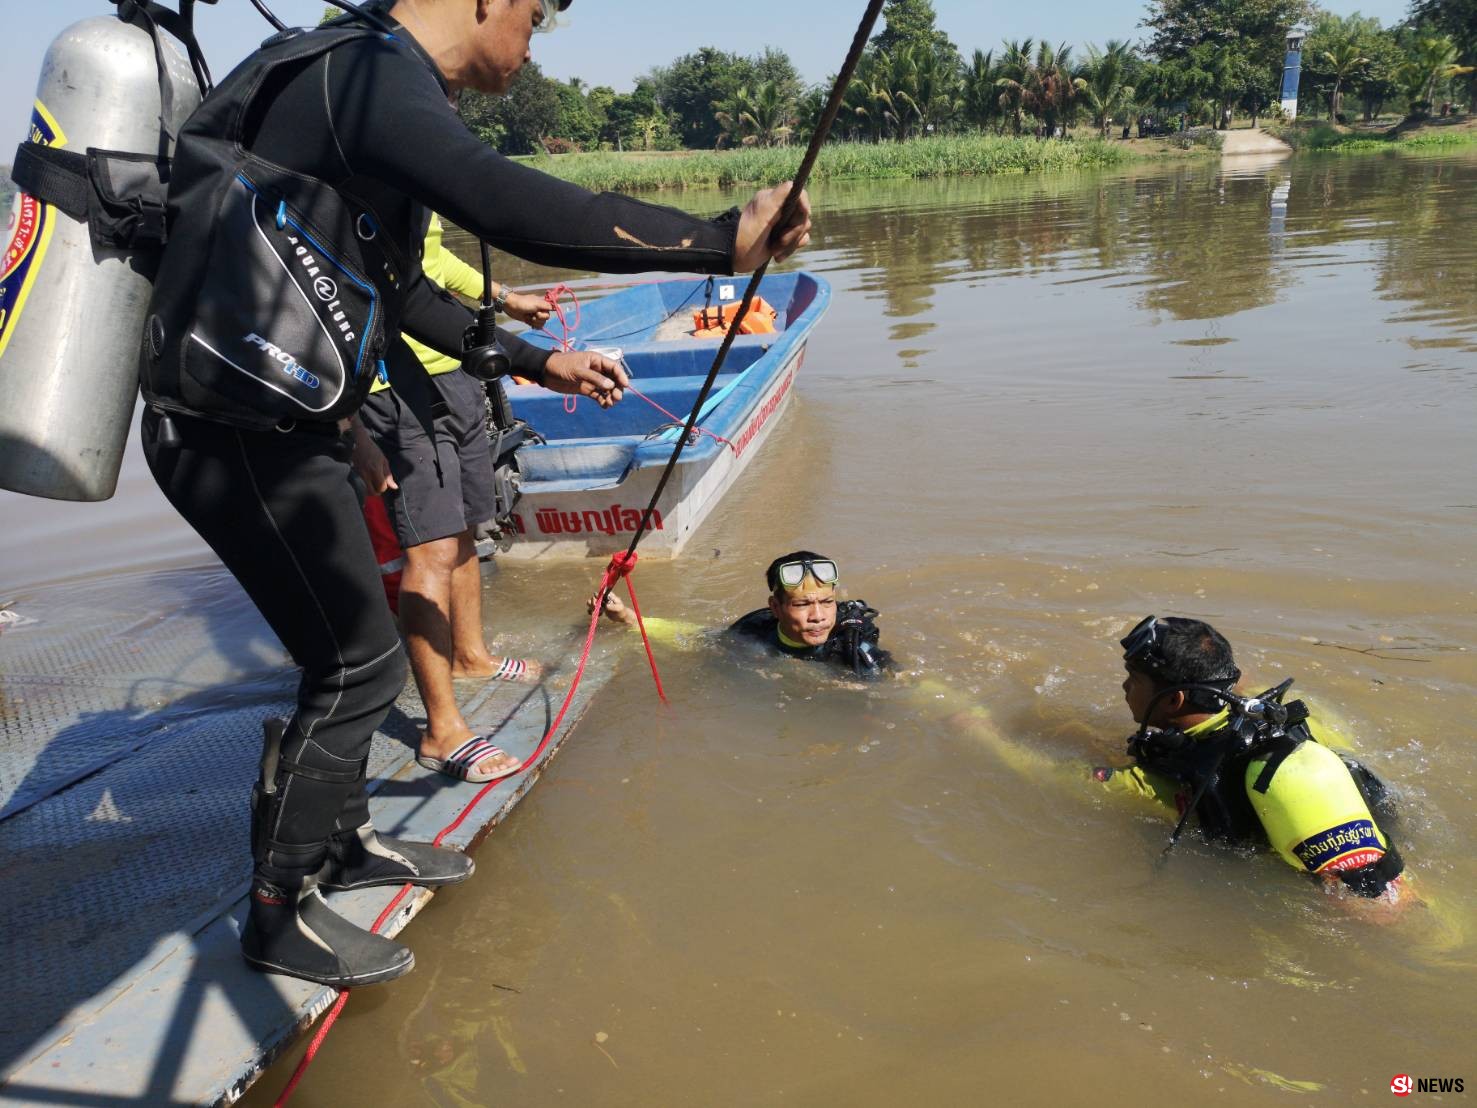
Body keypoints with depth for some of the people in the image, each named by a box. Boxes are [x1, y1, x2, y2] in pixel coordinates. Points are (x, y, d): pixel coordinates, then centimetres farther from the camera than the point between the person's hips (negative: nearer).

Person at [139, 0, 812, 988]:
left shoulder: (365, 83, 17)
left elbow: (404, 291, 24)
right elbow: (514, 209, -34)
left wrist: (537, 362, 26)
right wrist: (721, 241, -30)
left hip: (278, 426, 10)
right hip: (244, 435, -10)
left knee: (351, 646, 19)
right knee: (360, 664, -1)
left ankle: (346, 841, 38)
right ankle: (281, 913, 16)